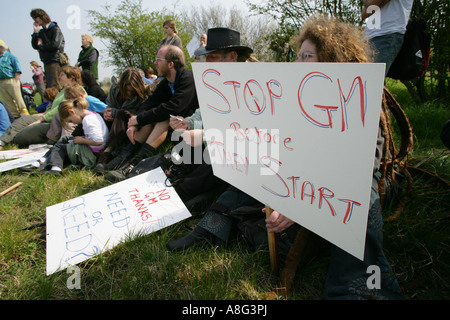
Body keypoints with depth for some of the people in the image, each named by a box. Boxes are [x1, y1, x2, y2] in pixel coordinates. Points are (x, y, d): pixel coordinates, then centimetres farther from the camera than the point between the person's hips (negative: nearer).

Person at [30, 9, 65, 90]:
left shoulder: (55, 29, -3)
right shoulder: (41, 32, 19)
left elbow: (55, 45, -17)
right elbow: (35, 46, 12)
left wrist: (41, 46, -2)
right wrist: (35, 32, 2)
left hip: (55, 62, -8)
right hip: (46, 63, 8)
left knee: (54, 87, -17)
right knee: (48, 87, 7)